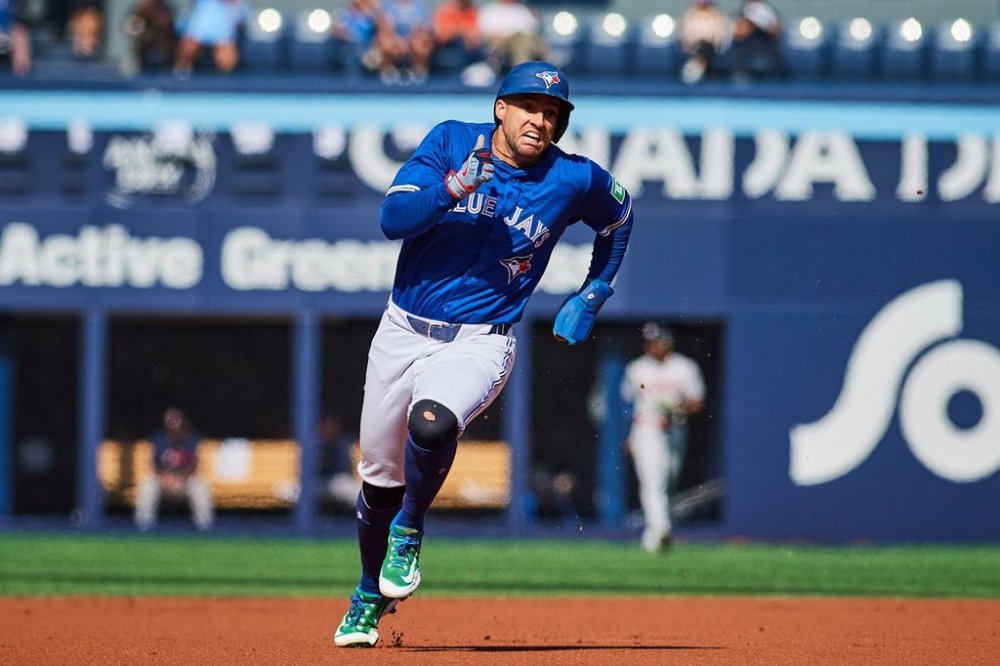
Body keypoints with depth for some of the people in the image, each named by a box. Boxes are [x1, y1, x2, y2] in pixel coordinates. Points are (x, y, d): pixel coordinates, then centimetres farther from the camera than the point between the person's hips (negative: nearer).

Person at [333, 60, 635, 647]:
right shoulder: (452, 142, -6)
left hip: (480, 344, -2)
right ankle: (371, 594, 39)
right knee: (380, 476, 12)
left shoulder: (574, 179, -6)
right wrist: (454, 187, -31)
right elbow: (393, 219, -16)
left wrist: (591, 298, 11)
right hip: (404, 333, 2)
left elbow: (619, 215, 16)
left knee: (431, 424, -34)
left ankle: (408, 534, -6)